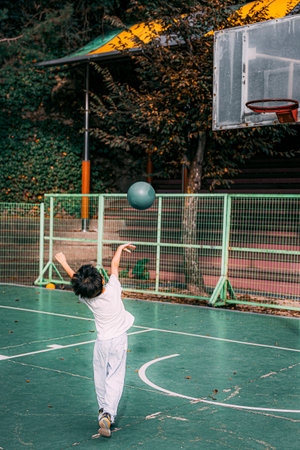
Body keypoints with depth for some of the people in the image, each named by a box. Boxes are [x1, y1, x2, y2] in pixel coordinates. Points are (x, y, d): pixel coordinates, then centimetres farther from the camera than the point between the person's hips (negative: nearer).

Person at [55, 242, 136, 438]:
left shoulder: (87, 299, -13)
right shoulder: (112, 290, -19)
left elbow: (74, 278, 3)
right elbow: (114, 265, -4)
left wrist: (64, 262, 18)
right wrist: (121, 247, 11)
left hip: (102, 342, 2)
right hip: (119, 340, -2)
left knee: (101, 377, 17)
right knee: (115, 379, -3)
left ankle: (103, 410, 30)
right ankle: (108, 414, -17)